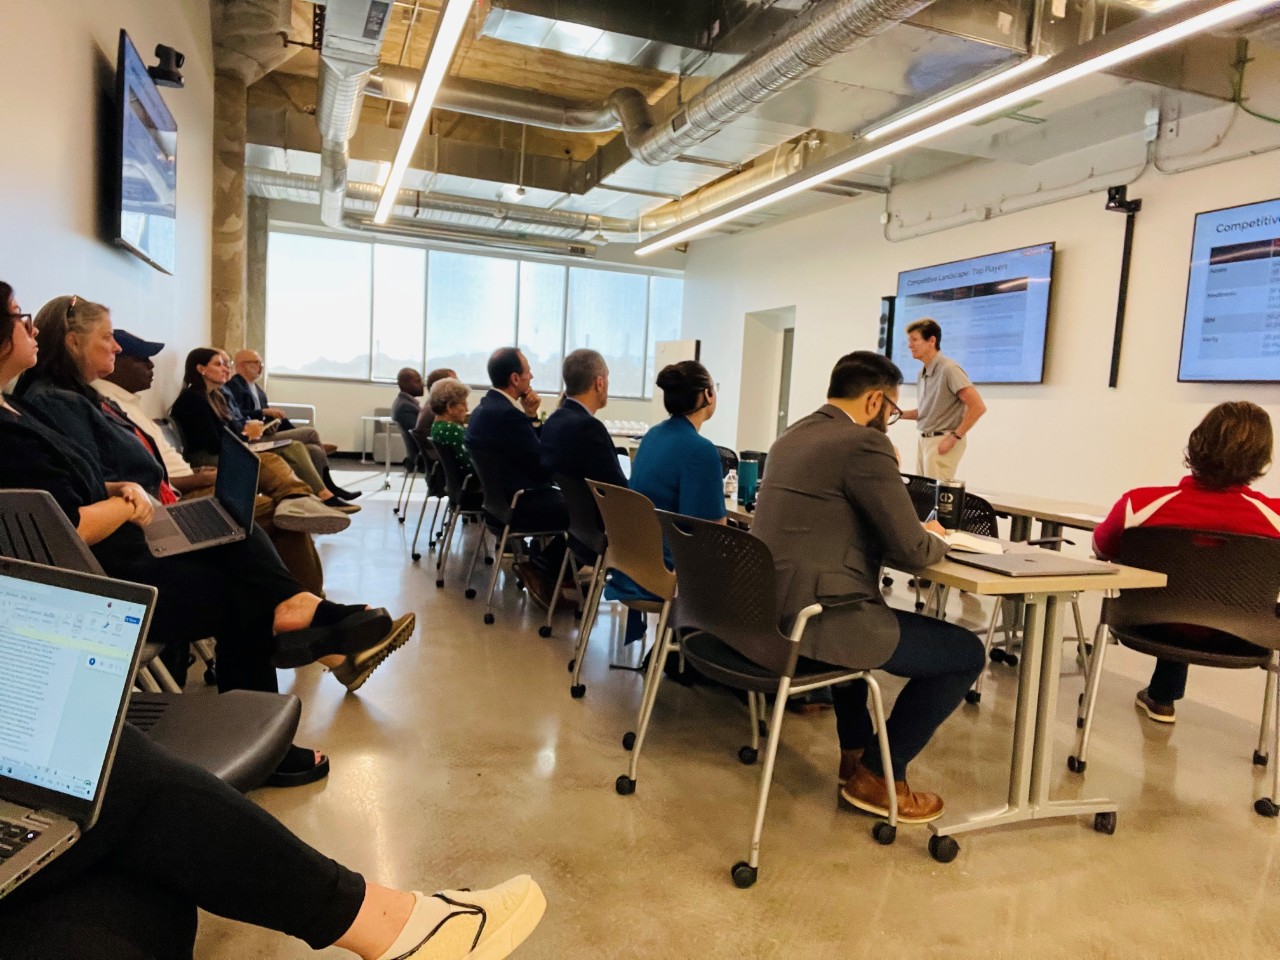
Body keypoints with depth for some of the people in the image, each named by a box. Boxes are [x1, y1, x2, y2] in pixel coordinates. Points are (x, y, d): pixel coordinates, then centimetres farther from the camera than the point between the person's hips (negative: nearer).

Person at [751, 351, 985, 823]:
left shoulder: (791, 437, 15)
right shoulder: (865, 442, -12)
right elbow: (912, 551, -11)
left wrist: (884, 475, 22)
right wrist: (937, 538, 11)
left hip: (770, 607, 10)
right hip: (814, 617, -10)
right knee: (966, 652, 5)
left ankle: (855, 753, 43)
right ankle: (878, 774, 16)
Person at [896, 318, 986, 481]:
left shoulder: (949, 369, -15)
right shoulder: (923, 373, 11)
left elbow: (978, 407, -18)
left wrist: (955, 437, -16)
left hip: (943, 441, -8)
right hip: (924, 440, 8)